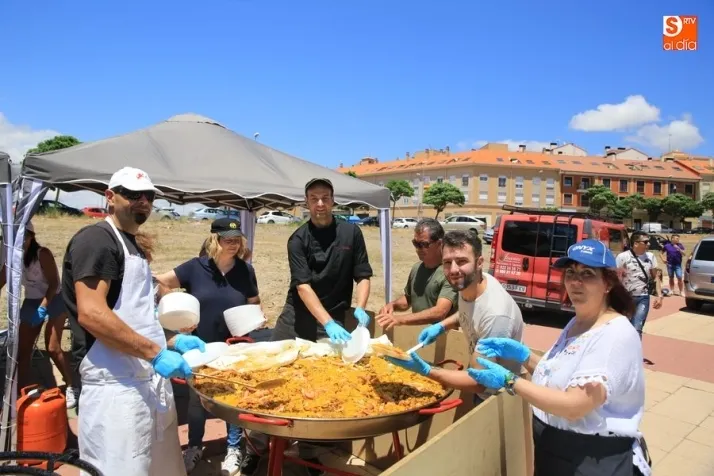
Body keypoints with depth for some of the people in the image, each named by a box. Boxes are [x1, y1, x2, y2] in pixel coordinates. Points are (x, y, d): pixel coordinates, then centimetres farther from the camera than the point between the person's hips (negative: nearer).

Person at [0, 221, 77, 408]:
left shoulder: (43, 254, -19)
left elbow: (54, 283, -20)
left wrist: (43, 307, -29)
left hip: (53, 301, -6)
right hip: (30, 303, 6)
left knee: (53, 348, -8)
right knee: (23, 350, 3)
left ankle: (71, 388, 7)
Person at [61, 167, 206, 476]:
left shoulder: (133, 244, 18)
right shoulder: (96, 239, -11)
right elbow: (91, 314, -23)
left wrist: (173, 340, 10)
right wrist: (156, 353, -22)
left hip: (150, 379, 9)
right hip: (116, 384, -9)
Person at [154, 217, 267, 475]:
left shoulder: (245, 270, -6)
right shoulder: (195, 267, -11)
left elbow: (255, 304, 4)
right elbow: (161, 283, -9)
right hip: (201, 347, 0)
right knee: (197, 398, 17)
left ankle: (233, 448, 33)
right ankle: (194, 446, 39)